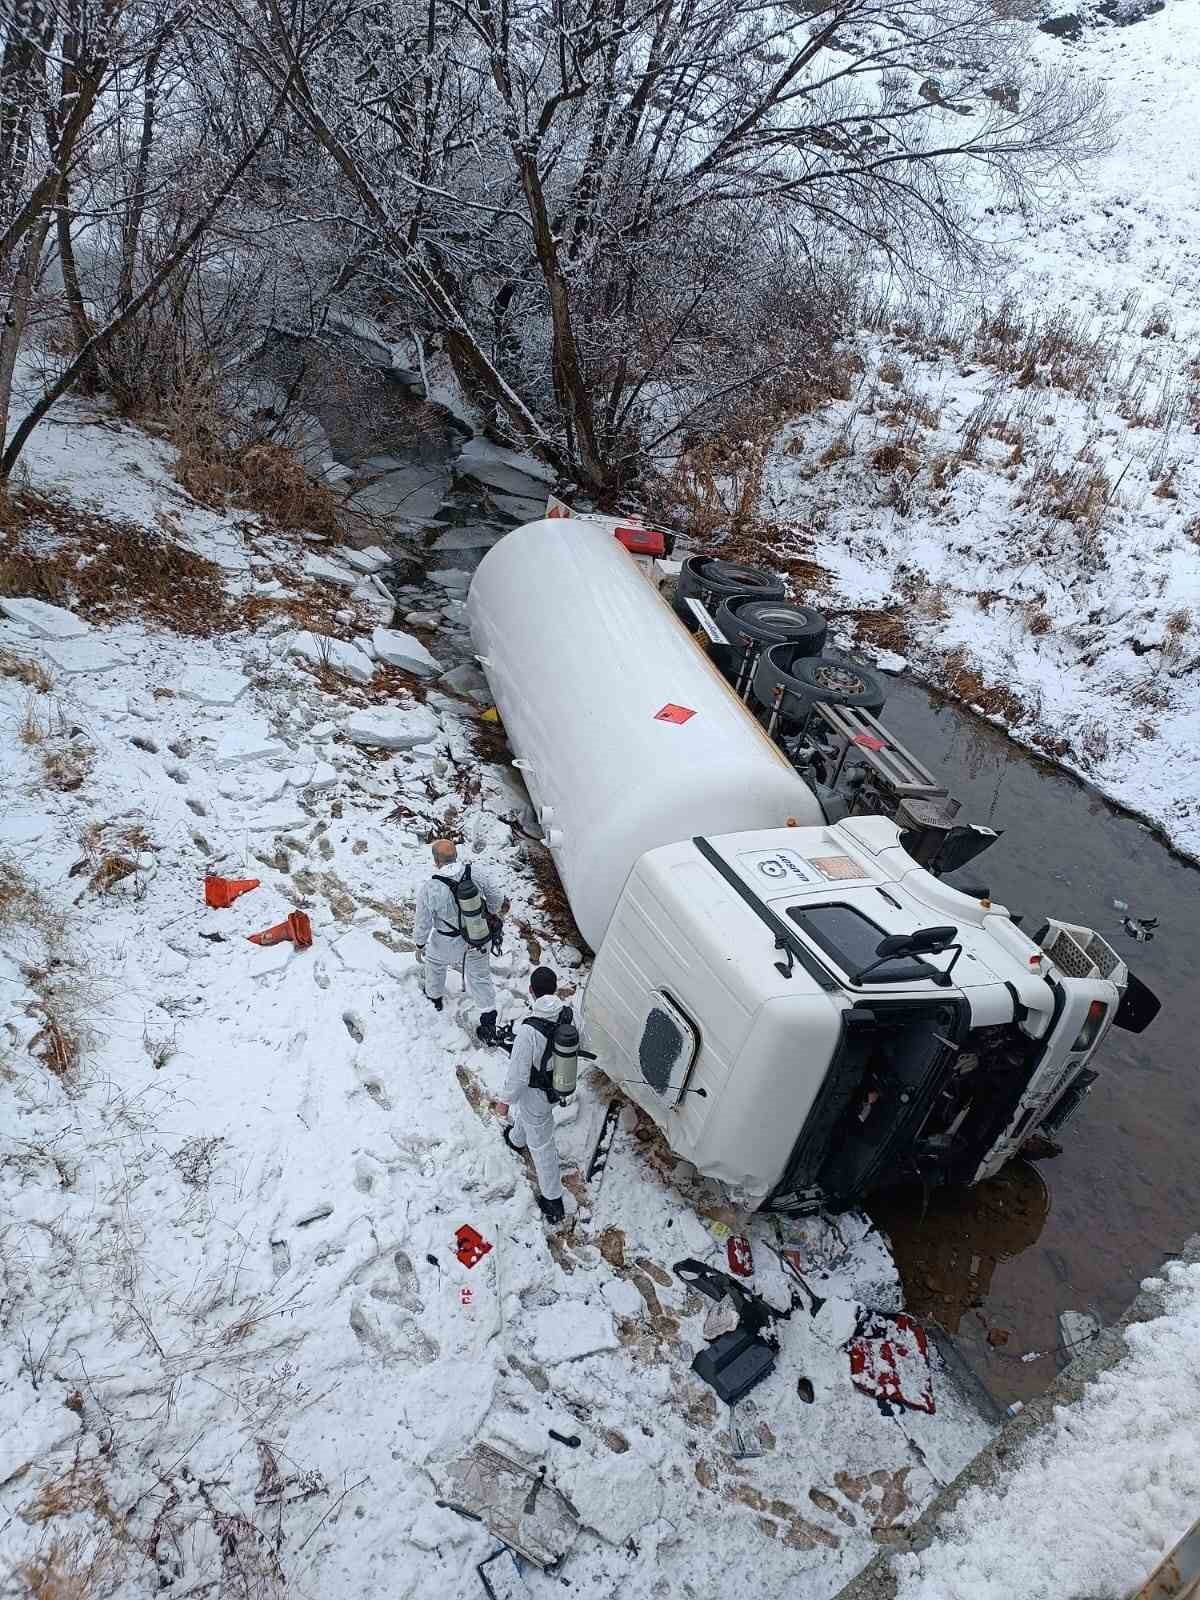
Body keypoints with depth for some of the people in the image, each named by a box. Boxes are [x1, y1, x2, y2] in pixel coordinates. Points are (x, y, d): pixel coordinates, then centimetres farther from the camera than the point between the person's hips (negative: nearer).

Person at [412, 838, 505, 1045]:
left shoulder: (428, 889, -28)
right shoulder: (476, 873, -20)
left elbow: (423, 922, -15)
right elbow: (496, 898, -6)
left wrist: (419, 943, 5)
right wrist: (494, 911, 18)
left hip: (448, 942, -2)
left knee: (435, 963, 32)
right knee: (480, 976, 21)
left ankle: (434, 996, 57)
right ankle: (489, 1023, 25)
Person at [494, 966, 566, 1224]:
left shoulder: (529, 1031, -39)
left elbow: (519, 1074, -29)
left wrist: (506, 1101, -11)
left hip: (536, 1093, -7)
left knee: (541, 1145, 17)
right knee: (525, 1110, 38)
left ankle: (553, 1201, 37)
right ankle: (517, 1140, 68)